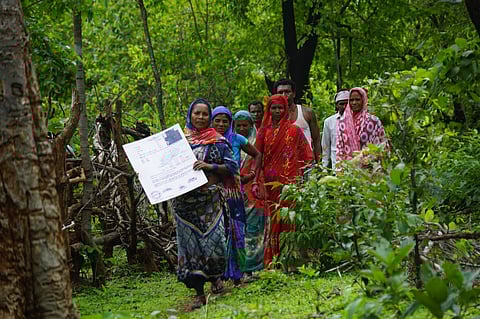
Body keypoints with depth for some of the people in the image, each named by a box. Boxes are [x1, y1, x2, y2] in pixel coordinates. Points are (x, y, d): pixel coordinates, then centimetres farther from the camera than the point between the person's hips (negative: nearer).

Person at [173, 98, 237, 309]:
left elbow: (231, 167, 2)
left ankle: (215, 278, 21)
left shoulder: (217, 140, 6)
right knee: (190, 242, -1)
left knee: (213, 240, -9)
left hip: (211, 198, -1)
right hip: (185, 200, 1)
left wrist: (209, 166, -12)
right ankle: (199, 293, 4)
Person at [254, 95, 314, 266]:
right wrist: (255, 182, 0)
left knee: (290, 222, -4)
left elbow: (306, 158, 4)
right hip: (271, 185, 2)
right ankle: (271, 263, 7)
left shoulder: (294, 130, 3)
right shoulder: (264, 132, 10)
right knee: (272, 222, 3)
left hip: (291, 184, -2)